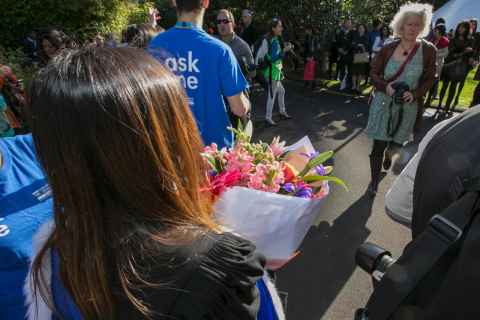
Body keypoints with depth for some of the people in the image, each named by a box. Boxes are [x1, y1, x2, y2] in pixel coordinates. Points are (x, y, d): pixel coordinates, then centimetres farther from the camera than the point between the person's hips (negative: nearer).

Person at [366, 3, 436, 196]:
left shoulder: (428, 50, -6)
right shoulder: (388, 49, -5)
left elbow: (429, 79, 1)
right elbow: (373, 73, 1)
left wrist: (415, 94, -17)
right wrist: (385, 86, -17)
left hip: (408, 107, 1)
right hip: (383, 103, -1)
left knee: (396, 142, 19)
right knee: (378, 145, 1)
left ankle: (388, 157, 55)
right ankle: (374, 181, 18)